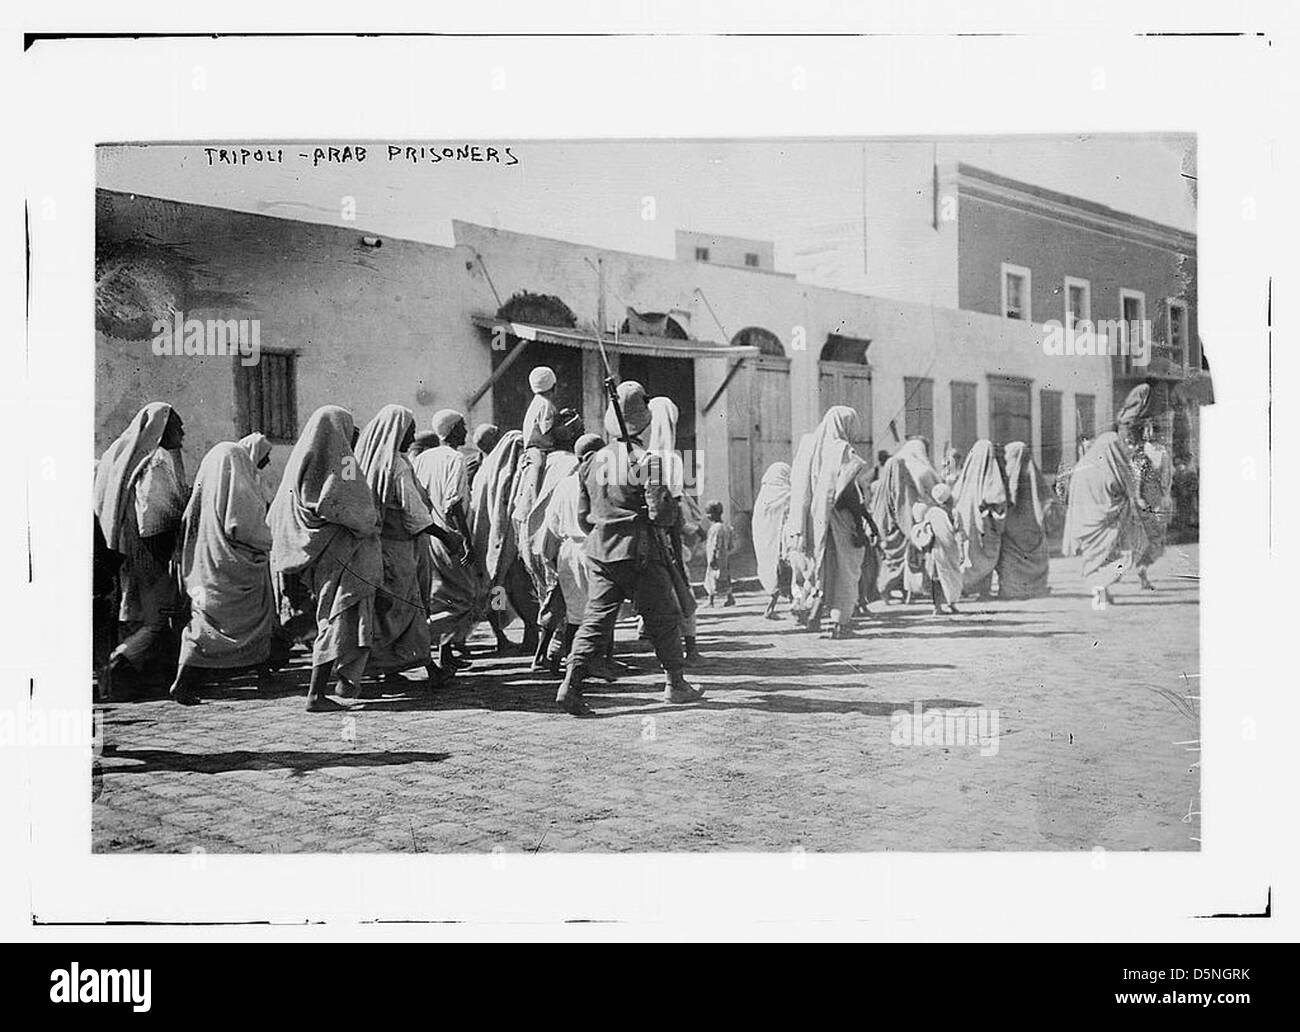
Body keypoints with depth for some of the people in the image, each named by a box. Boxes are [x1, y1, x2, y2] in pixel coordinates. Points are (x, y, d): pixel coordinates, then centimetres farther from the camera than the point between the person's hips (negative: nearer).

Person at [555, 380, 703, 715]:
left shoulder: (594, 461, 7)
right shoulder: (646, 460, -12)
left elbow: (583, 515, 12)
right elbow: (660, 513, -16)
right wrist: (673, 507, 5)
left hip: (599, 552, 5)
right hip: (639, 553, -5)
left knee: (596, 619, 5)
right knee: (664, 618, 11)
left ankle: (571, 684, -7)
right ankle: (675, 684, 21)